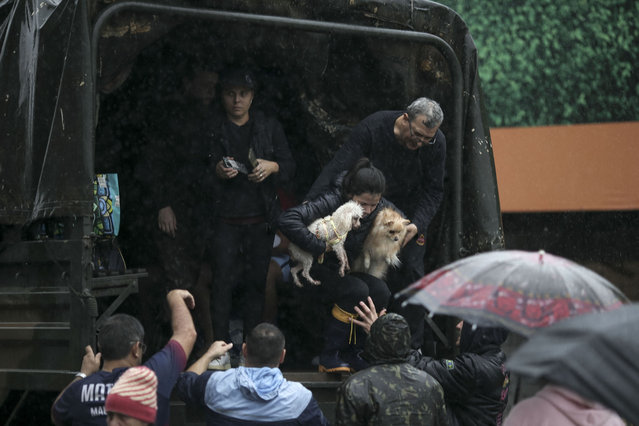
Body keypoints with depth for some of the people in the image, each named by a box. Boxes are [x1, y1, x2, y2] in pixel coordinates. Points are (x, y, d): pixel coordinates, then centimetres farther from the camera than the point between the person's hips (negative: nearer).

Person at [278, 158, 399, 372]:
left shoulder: (381, 208, -8)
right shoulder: (332, 202, -26)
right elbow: (287, 220, -37)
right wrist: (320, 247, -34)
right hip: (315, 269, -6)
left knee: (381, 292, -21)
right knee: (357, 290, -31)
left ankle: (352, 353, -5)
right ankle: (329, 355, -17)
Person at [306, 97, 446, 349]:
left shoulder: (436, 144, -20)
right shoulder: (373, 127, -28)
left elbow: (433, 191, -11)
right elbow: (337, 168, -32)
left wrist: (417, 225, -28)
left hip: (410, 211, 1)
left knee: (411, 271, -6)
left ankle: (411, 347, 3)